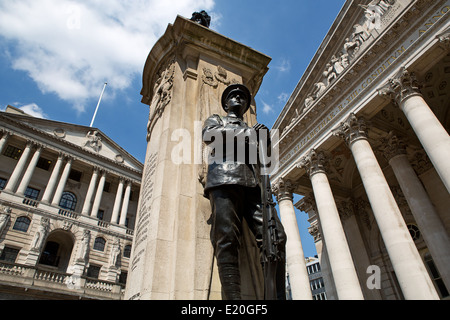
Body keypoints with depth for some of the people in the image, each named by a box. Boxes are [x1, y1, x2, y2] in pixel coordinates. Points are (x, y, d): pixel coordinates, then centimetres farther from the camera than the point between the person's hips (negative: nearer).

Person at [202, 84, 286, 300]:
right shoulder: (216, 120, 30)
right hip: (223, 179, -3)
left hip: (252, 184, 4)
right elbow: (208, 136, 4)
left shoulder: (252, 130, 40)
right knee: (227, 240, -17)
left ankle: (277, 296, -14)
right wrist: (245, 134, 6)